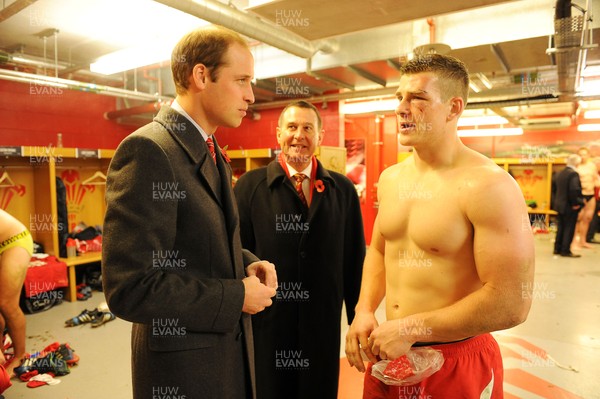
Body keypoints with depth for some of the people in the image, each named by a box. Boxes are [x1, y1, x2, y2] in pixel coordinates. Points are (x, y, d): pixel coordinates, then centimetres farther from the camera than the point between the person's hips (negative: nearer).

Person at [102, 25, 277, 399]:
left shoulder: (213, 153, 6)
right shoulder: (147, 150, -22)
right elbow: (129, 289, -26)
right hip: (185, 365, -8)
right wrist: (237, 296, -19)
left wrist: (248, 263, -3)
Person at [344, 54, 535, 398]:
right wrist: (364, 311, -2)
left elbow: (512, 303, -21)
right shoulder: (390, 179, 1)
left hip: (456, 362, -5)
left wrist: (409, 329, -18)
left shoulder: (489, 186, -19)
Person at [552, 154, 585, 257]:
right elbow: (575, 190, -27)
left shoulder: (558, 174, 8)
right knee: (569, 229, 2)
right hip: (570, 207, -8)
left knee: (560, 228, 15)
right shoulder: (574, 174, -17)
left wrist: (557, 200, 16)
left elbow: (554, 188, 14)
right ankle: (565, 250, 6)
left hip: (559, 205, 8)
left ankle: (557, 248, 20)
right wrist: (576, 203, -17)